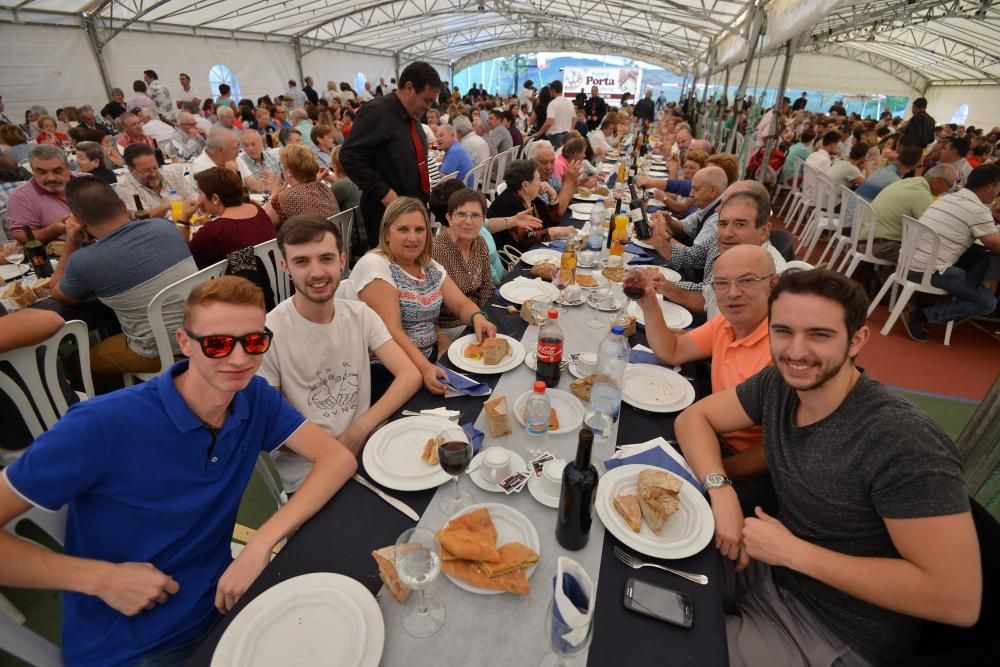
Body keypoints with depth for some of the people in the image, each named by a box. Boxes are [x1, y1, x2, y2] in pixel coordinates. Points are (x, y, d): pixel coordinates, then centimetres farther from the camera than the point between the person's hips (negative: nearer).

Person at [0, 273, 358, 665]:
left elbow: (338, 458, -15)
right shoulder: (104, 425, -24)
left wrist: (261, 544, -24)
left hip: (219, 605, 4)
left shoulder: (256, 398, -11)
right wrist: (102, 578, -23)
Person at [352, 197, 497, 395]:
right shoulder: (375, 266, -13)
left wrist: (478, 318, -16)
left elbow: (462, 304, 8)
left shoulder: (430, 267, 10)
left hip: (430, 360, 8)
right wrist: (424, 368, -35)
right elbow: (391, 331, -22)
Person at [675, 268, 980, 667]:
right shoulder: (778, 384, -11)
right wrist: (721, 491, -19)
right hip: (775, 569, 5)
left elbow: (958, 599, -27)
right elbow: (694, 417, -1)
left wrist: (794, 551, -25)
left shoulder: (905, 443, -29)